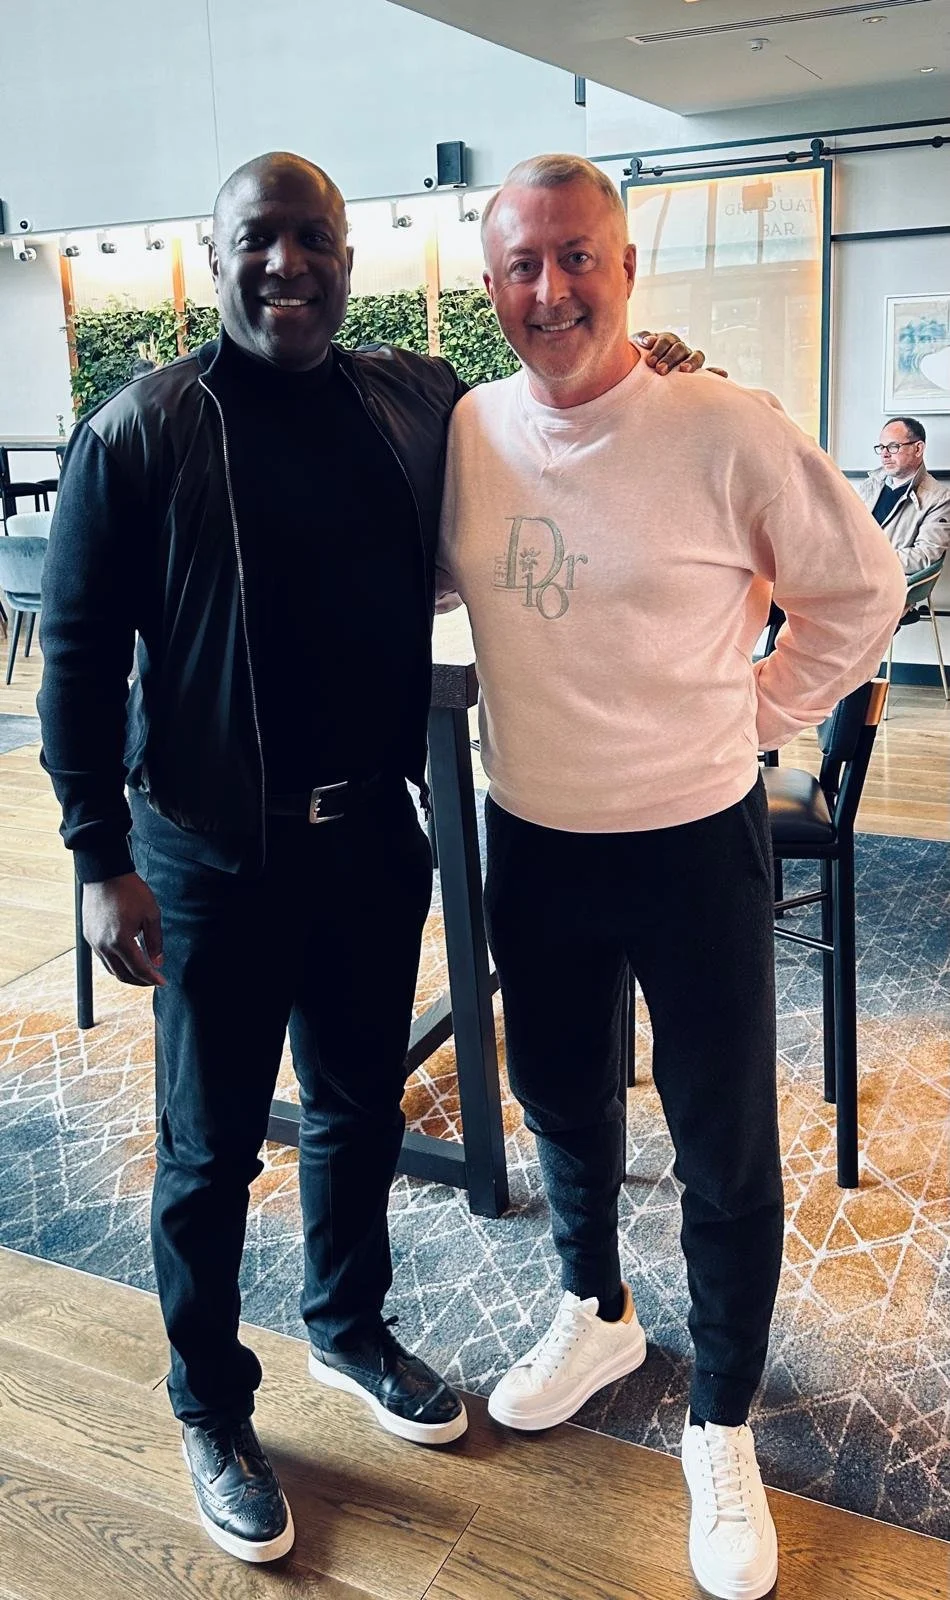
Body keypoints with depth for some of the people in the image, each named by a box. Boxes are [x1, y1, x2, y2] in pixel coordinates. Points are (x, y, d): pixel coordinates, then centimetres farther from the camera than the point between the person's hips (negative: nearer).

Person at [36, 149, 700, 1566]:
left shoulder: (417, 403, 3)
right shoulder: (140, 430, -9)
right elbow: (80, 651, -8)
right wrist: (103, 860, -11)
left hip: (374, 834, 4)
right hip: (215, 854, -4)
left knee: (363, 1110, 20)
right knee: (213, 1147, 10)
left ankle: (349, 1328, 47)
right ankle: (210, 1409, 35)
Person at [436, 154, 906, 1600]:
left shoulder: (729, 433, -15)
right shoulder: (466, 434, -2)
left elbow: (859, 591, -2)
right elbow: (420, 581, 15)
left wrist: (760, 715, -1)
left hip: (695, 842, -4)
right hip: (533, 840, 4)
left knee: (725, 1152, 8)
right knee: (560, 1099, 22)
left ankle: (722, 1428, 33)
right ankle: (596, 1317, 50)